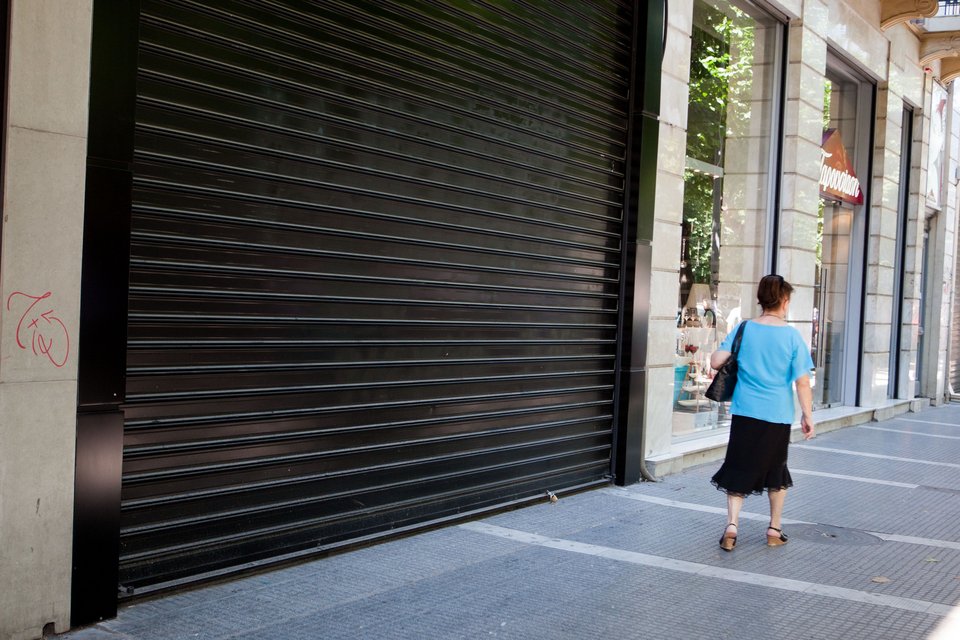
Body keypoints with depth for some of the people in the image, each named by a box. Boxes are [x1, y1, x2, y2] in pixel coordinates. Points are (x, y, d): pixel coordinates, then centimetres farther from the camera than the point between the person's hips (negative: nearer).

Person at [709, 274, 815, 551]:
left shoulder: (743, 329, -3)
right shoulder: (792, 336, -6)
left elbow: (716, 361, -7)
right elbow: (802, 381, -7)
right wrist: (807, 415, 1)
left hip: (745, 412, 1)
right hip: (778, 414, 0)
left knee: (739, 470, 7)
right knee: (776, 472, 17)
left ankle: (732, 525, -8)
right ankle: (774, 530, 26)